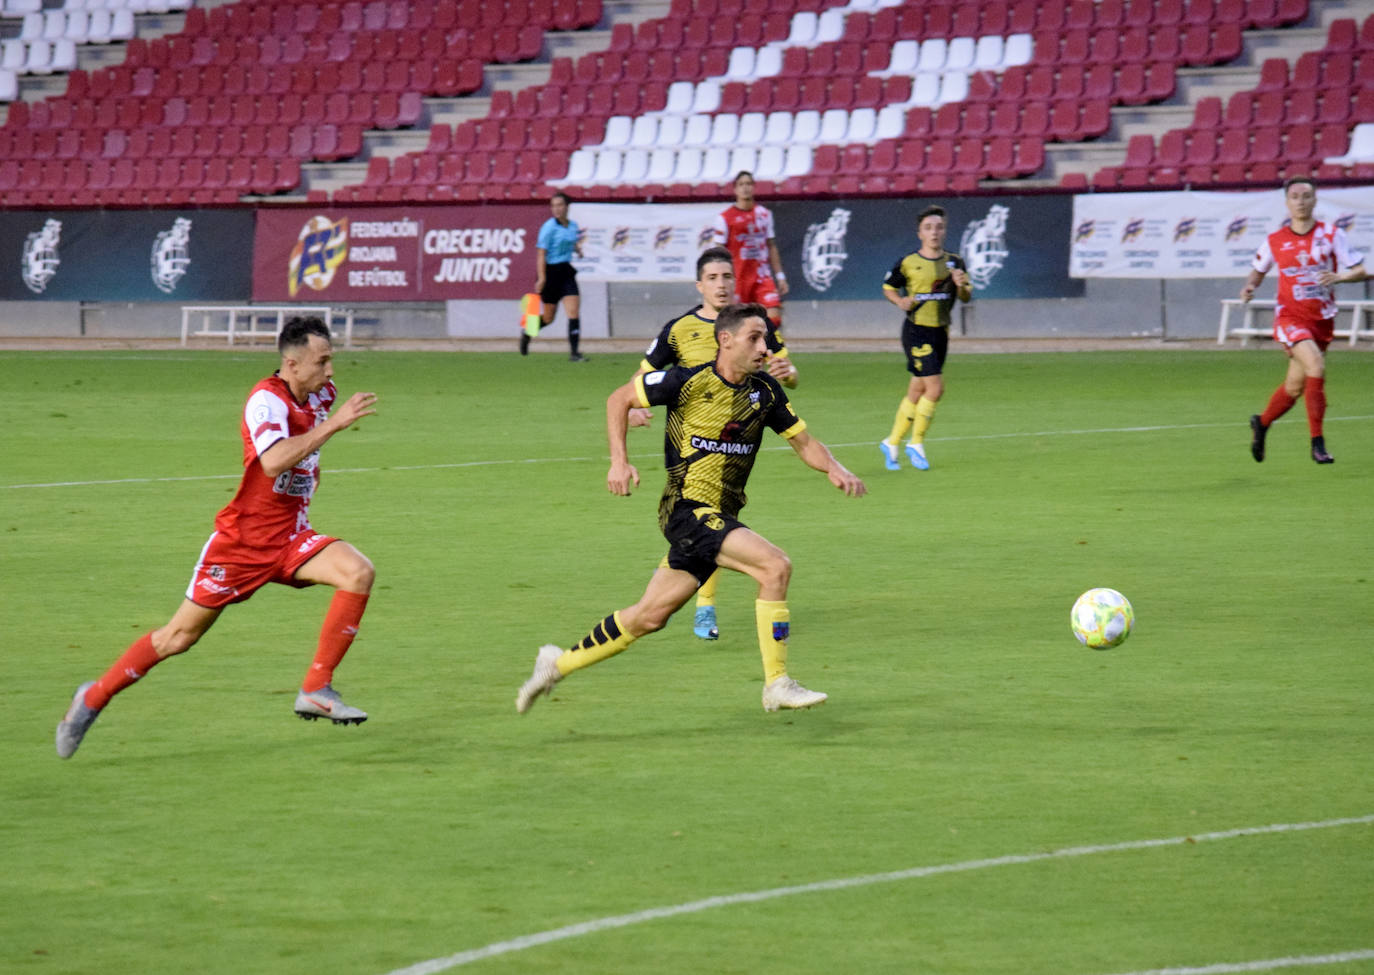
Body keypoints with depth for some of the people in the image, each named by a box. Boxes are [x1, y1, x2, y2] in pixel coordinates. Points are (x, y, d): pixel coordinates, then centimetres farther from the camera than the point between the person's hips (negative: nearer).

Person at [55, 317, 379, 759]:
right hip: (243, 539, -6)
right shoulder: (266, 400, -22)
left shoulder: (322, 393, 2)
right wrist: (334, 423, -41)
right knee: (180, 636, 4)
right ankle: (95, 697, 27)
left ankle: (316, 690, -15)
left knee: (358, 572, -21)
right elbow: (274, 461, -43)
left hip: (291, 538, 6)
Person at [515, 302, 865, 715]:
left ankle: (560, 663, 26)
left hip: (720, 517, 7)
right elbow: (619, 398, 1)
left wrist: (834, 468, -8)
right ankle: (777, 685, -17)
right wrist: (619, 460, -8)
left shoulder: (764, 391, 4)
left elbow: (804, 442, 12)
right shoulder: (688, 382, -12)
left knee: (650, 616, 9)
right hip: (687, 508, -7)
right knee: (775, 566, -22)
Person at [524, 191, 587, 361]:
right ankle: (526, 333, 36)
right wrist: (541, 278, -22)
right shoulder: (549, 227, -13)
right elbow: (541, 253, -16)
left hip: (566, 272, 5)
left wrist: (577, 249, 2)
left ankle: (574, 352, -7)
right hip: (551, 272, -5)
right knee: (548, 318, 7)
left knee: (574, 312, -8)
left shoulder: (573, 226, 6)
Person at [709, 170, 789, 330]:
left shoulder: (764, 214, 10)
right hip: (737, 279, -3)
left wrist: (780, 276, 13)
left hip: (763, 278, 3)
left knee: (774, 317, -12)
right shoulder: (725, 217, -3)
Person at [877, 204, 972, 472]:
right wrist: (901, 301, -11)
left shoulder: (954, 262, 6)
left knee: (917, 391, 10)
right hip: (916, 331, -5)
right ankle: (916, 443, 2)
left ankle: (891, 443, 24)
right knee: (935, 387, -14)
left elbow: (966, 297, 5)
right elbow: (888, 288, 8)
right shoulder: (908, 263, -5)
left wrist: (961, 285, -16)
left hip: (940, 331, 5)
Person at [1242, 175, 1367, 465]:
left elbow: (1360, 271, -1)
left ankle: (1262, 423, 40)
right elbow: (1258, 270, 17)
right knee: (1316, 367, -27)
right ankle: (1317, 443, -19)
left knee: (1295, 386, 10)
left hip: (1322, 320, 3)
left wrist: (1339, 276, -22)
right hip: (1290, 317, -3)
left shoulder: (1331, 234, -1)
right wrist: (1249, 287, -5)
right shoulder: (1274, 241, 1)